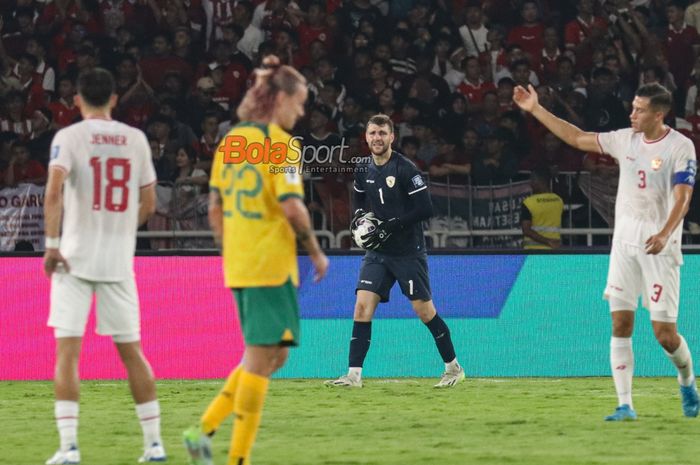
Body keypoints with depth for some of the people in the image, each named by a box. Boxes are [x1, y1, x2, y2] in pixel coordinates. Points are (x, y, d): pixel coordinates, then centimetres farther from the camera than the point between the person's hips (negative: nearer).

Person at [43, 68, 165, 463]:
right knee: (131, 350, 12)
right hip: (120, 259, 3)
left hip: (76, 256, -3)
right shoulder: (136, 139, 7)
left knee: (68, 351, -2)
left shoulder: (69, 137, -4)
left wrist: (51, 245, -14)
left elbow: (54, 192, -18)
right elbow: (148, 205, 10)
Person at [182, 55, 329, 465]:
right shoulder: (280, 142, -11)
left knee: (271, 355, 17)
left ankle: (205, 430, 8)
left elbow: (215, 208, 14)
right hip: (272, 265, -8)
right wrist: (316, 252, -6)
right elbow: (292, 207, -18)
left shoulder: (231, 140, 12)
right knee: (262, 358, -3)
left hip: (238, 264, 8)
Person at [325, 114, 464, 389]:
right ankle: (354, 374, -8)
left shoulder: (405, 169, -14)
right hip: (377, 252, 5)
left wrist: (390, 227, -20)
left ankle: (453, 367, 17)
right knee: (362, 305, -8)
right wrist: (359, 215, 1)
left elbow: (425, 209, -17)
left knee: (424, 310, 0)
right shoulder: (363, 171, 5)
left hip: (408, 251, -5)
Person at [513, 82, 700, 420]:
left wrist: (664, 234, -32)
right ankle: (625, 405, -1)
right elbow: (576, 138, 15)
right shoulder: (625, 139, 7)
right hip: (625, 240, 5)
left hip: (659, 246, -5)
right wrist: (535, 110, 11)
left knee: (664, 332, -6)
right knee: (620, 323, -4)